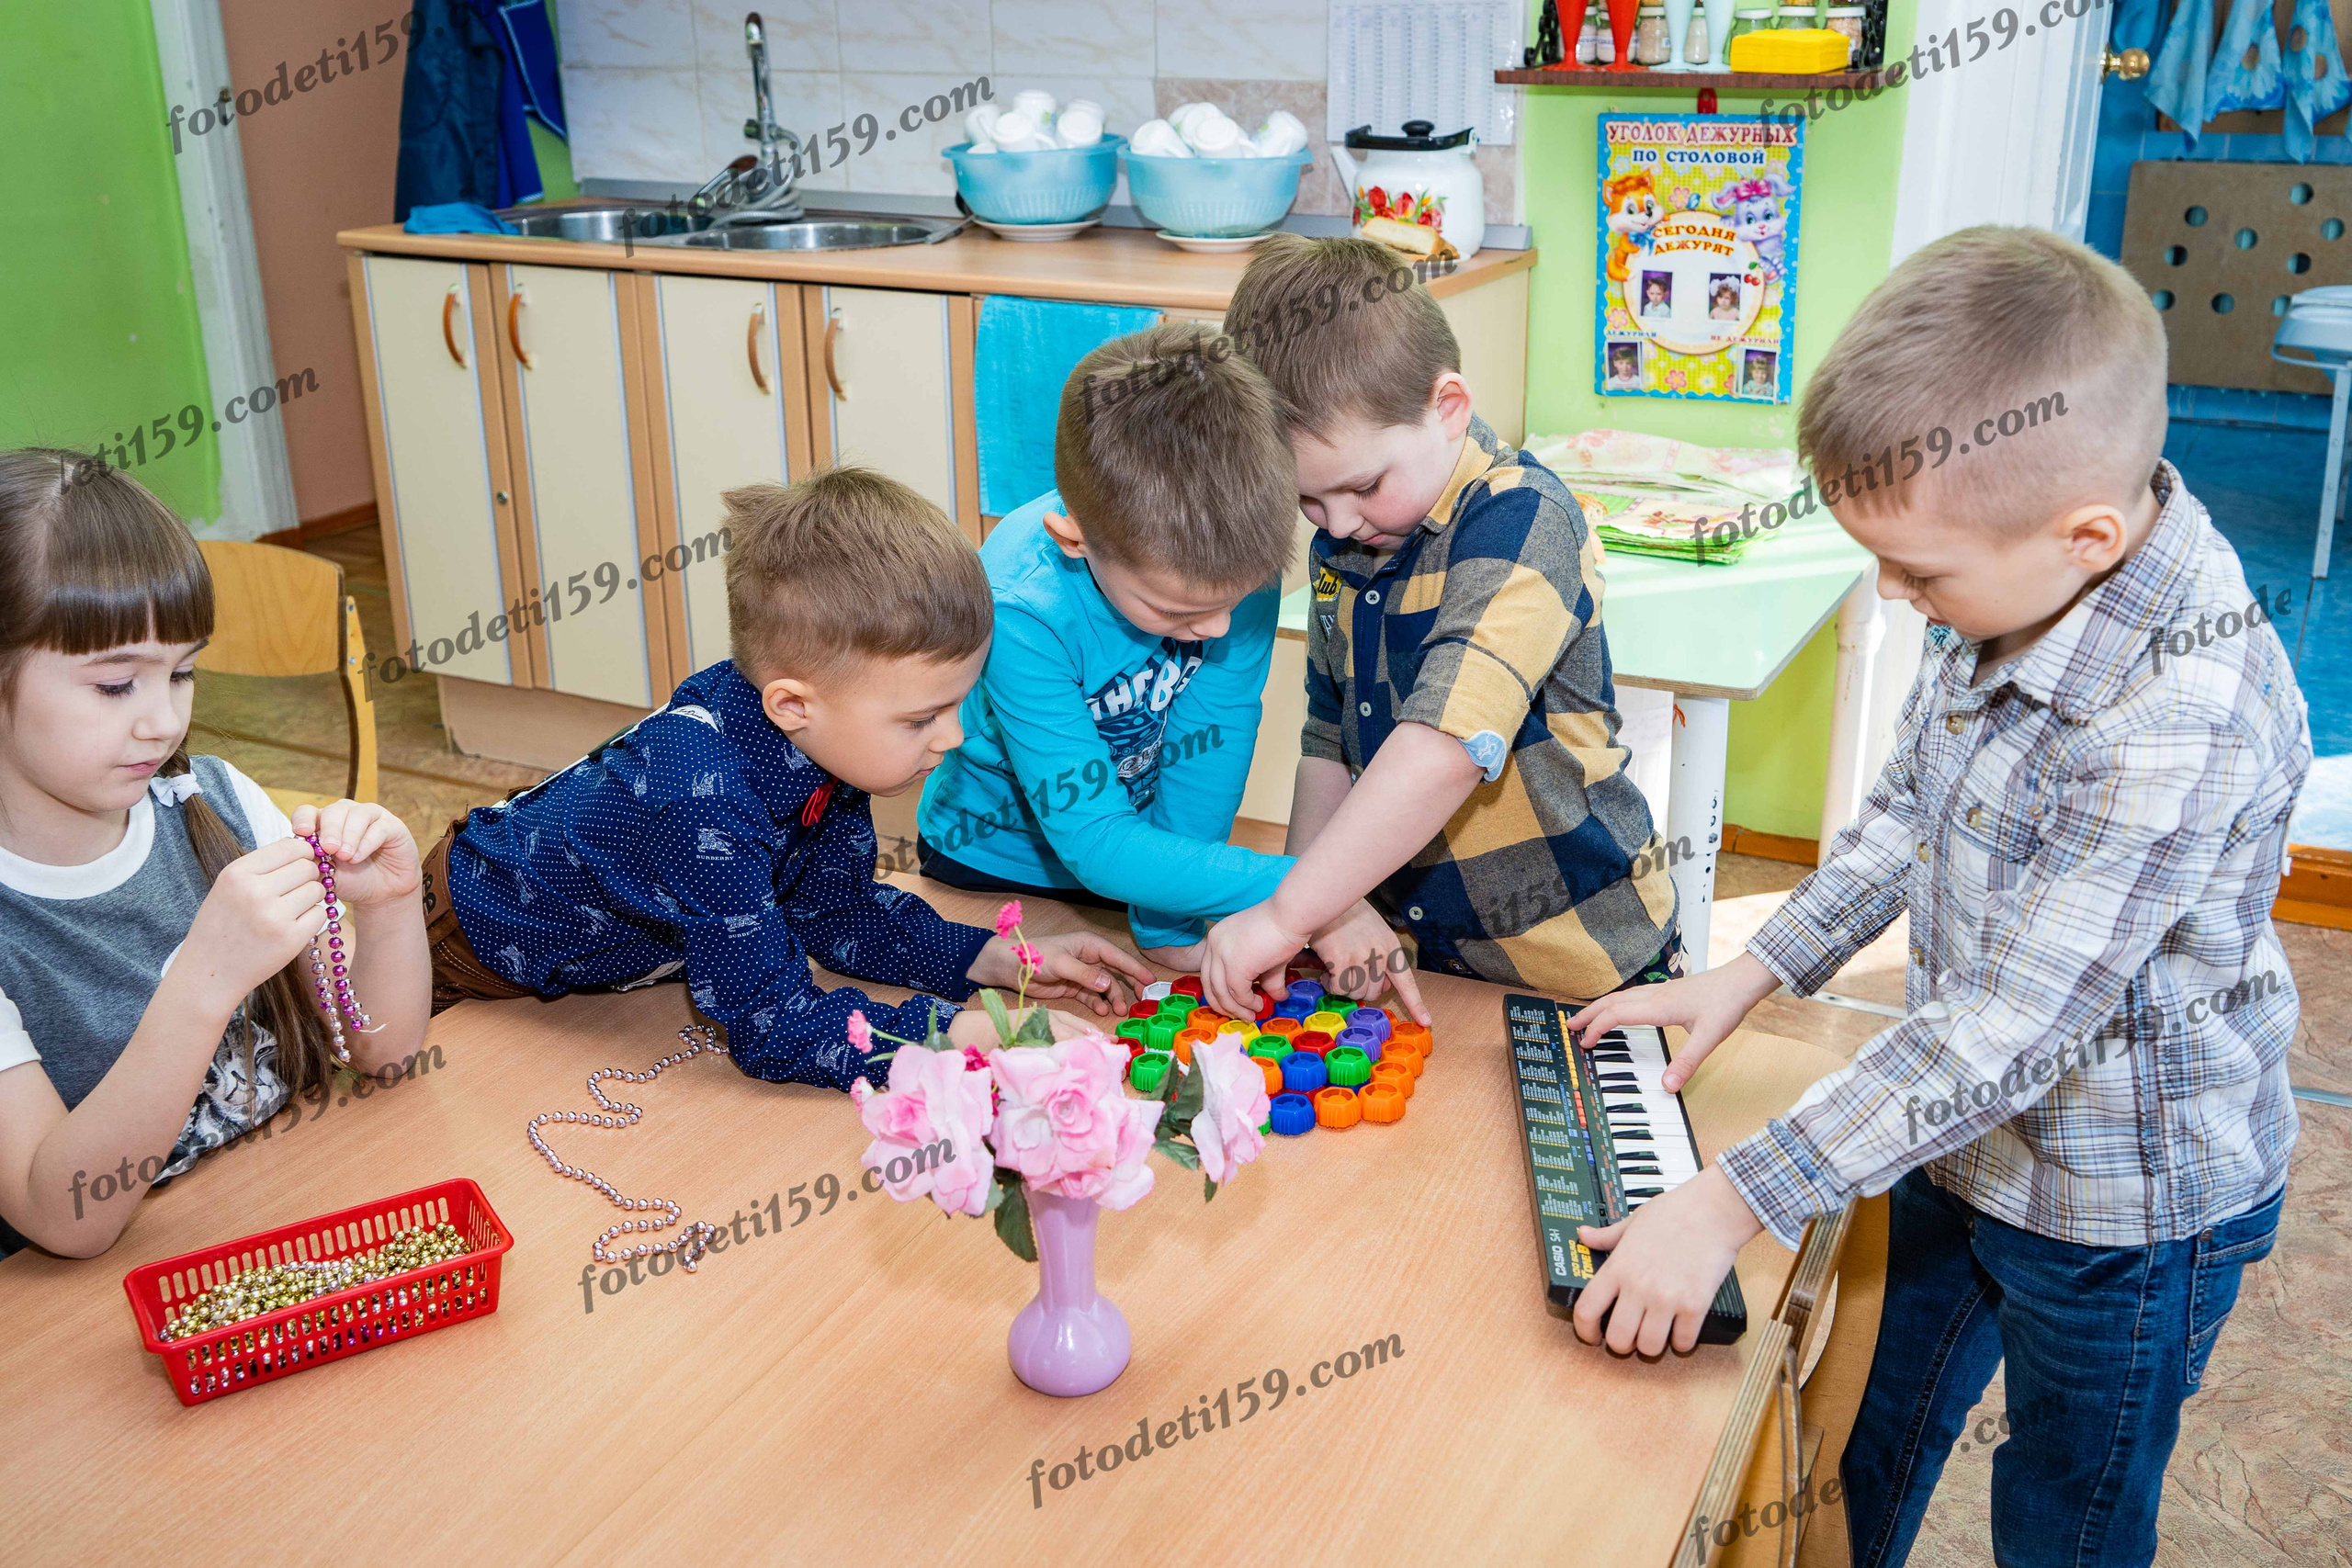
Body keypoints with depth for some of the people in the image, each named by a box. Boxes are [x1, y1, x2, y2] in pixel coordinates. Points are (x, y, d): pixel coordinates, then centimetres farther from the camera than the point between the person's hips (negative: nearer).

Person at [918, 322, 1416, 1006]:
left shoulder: (1239, 555, -27)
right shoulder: (1021, 612, -37)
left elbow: (1210, 744, -20)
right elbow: (1093, 841, -35)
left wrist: (1171, 926, -21)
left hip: (1154, 844, 3)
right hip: (997, 859, -2)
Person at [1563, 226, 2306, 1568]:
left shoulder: (2181, 728, -37)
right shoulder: (2019, 578, -10)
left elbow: (2006, 1033, -34)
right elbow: (1910, 809, 6)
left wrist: (1729, 1206, -30)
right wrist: (1751, 976, 2)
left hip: (2123, 1215, -7)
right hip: (1968, 1136, 7)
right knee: (1867, 1457, 25)